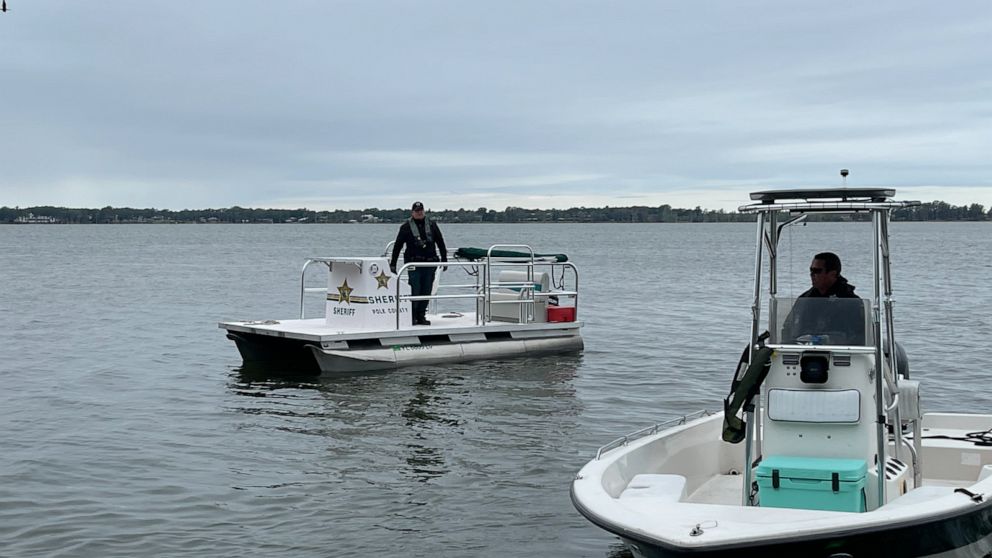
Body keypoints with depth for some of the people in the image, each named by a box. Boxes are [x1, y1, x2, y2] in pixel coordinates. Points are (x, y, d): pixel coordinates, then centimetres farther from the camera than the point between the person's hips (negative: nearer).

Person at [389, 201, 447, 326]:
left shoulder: (431, 224, 9)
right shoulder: (406, 227, 2)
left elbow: (440, 242, 15)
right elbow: (397, 246, 4)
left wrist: (444, 259, 11)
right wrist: (392, 264, 1)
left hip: (430, 263, 3)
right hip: (414, 263, -3)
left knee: (426, 291, 5)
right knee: (414, 291, -7)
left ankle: (421, 316, 13)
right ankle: (412, 317, 1)